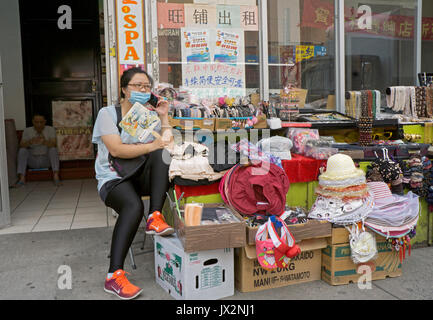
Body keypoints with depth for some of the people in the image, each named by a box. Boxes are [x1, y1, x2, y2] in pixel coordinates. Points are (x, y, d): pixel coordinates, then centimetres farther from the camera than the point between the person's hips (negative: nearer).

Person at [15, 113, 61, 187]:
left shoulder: (50, 129, -4)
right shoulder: (27, 131, 0)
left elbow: (54, 144, -20)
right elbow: (21, 145, -13)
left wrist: (44, 142, -41)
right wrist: (30, 142, -35)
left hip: (46, 160, -1)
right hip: (32, 162, 2)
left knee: (53, 148, -27)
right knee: (22, 150, -22)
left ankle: (56, 176, -38)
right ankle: (22, 178, -27)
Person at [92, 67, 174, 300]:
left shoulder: (151, 115, 14)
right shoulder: (108, 113, 0)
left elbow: (167, 146, 1)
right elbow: (116, 150, -17)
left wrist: (163, 117, -3)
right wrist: (150, 146, -27)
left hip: (144, 176, 4)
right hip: (114, 179, -4)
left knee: (161, 154, -26)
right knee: (133, 206, -36)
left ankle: (155, 217, -31)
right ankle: (114, 276, -31)